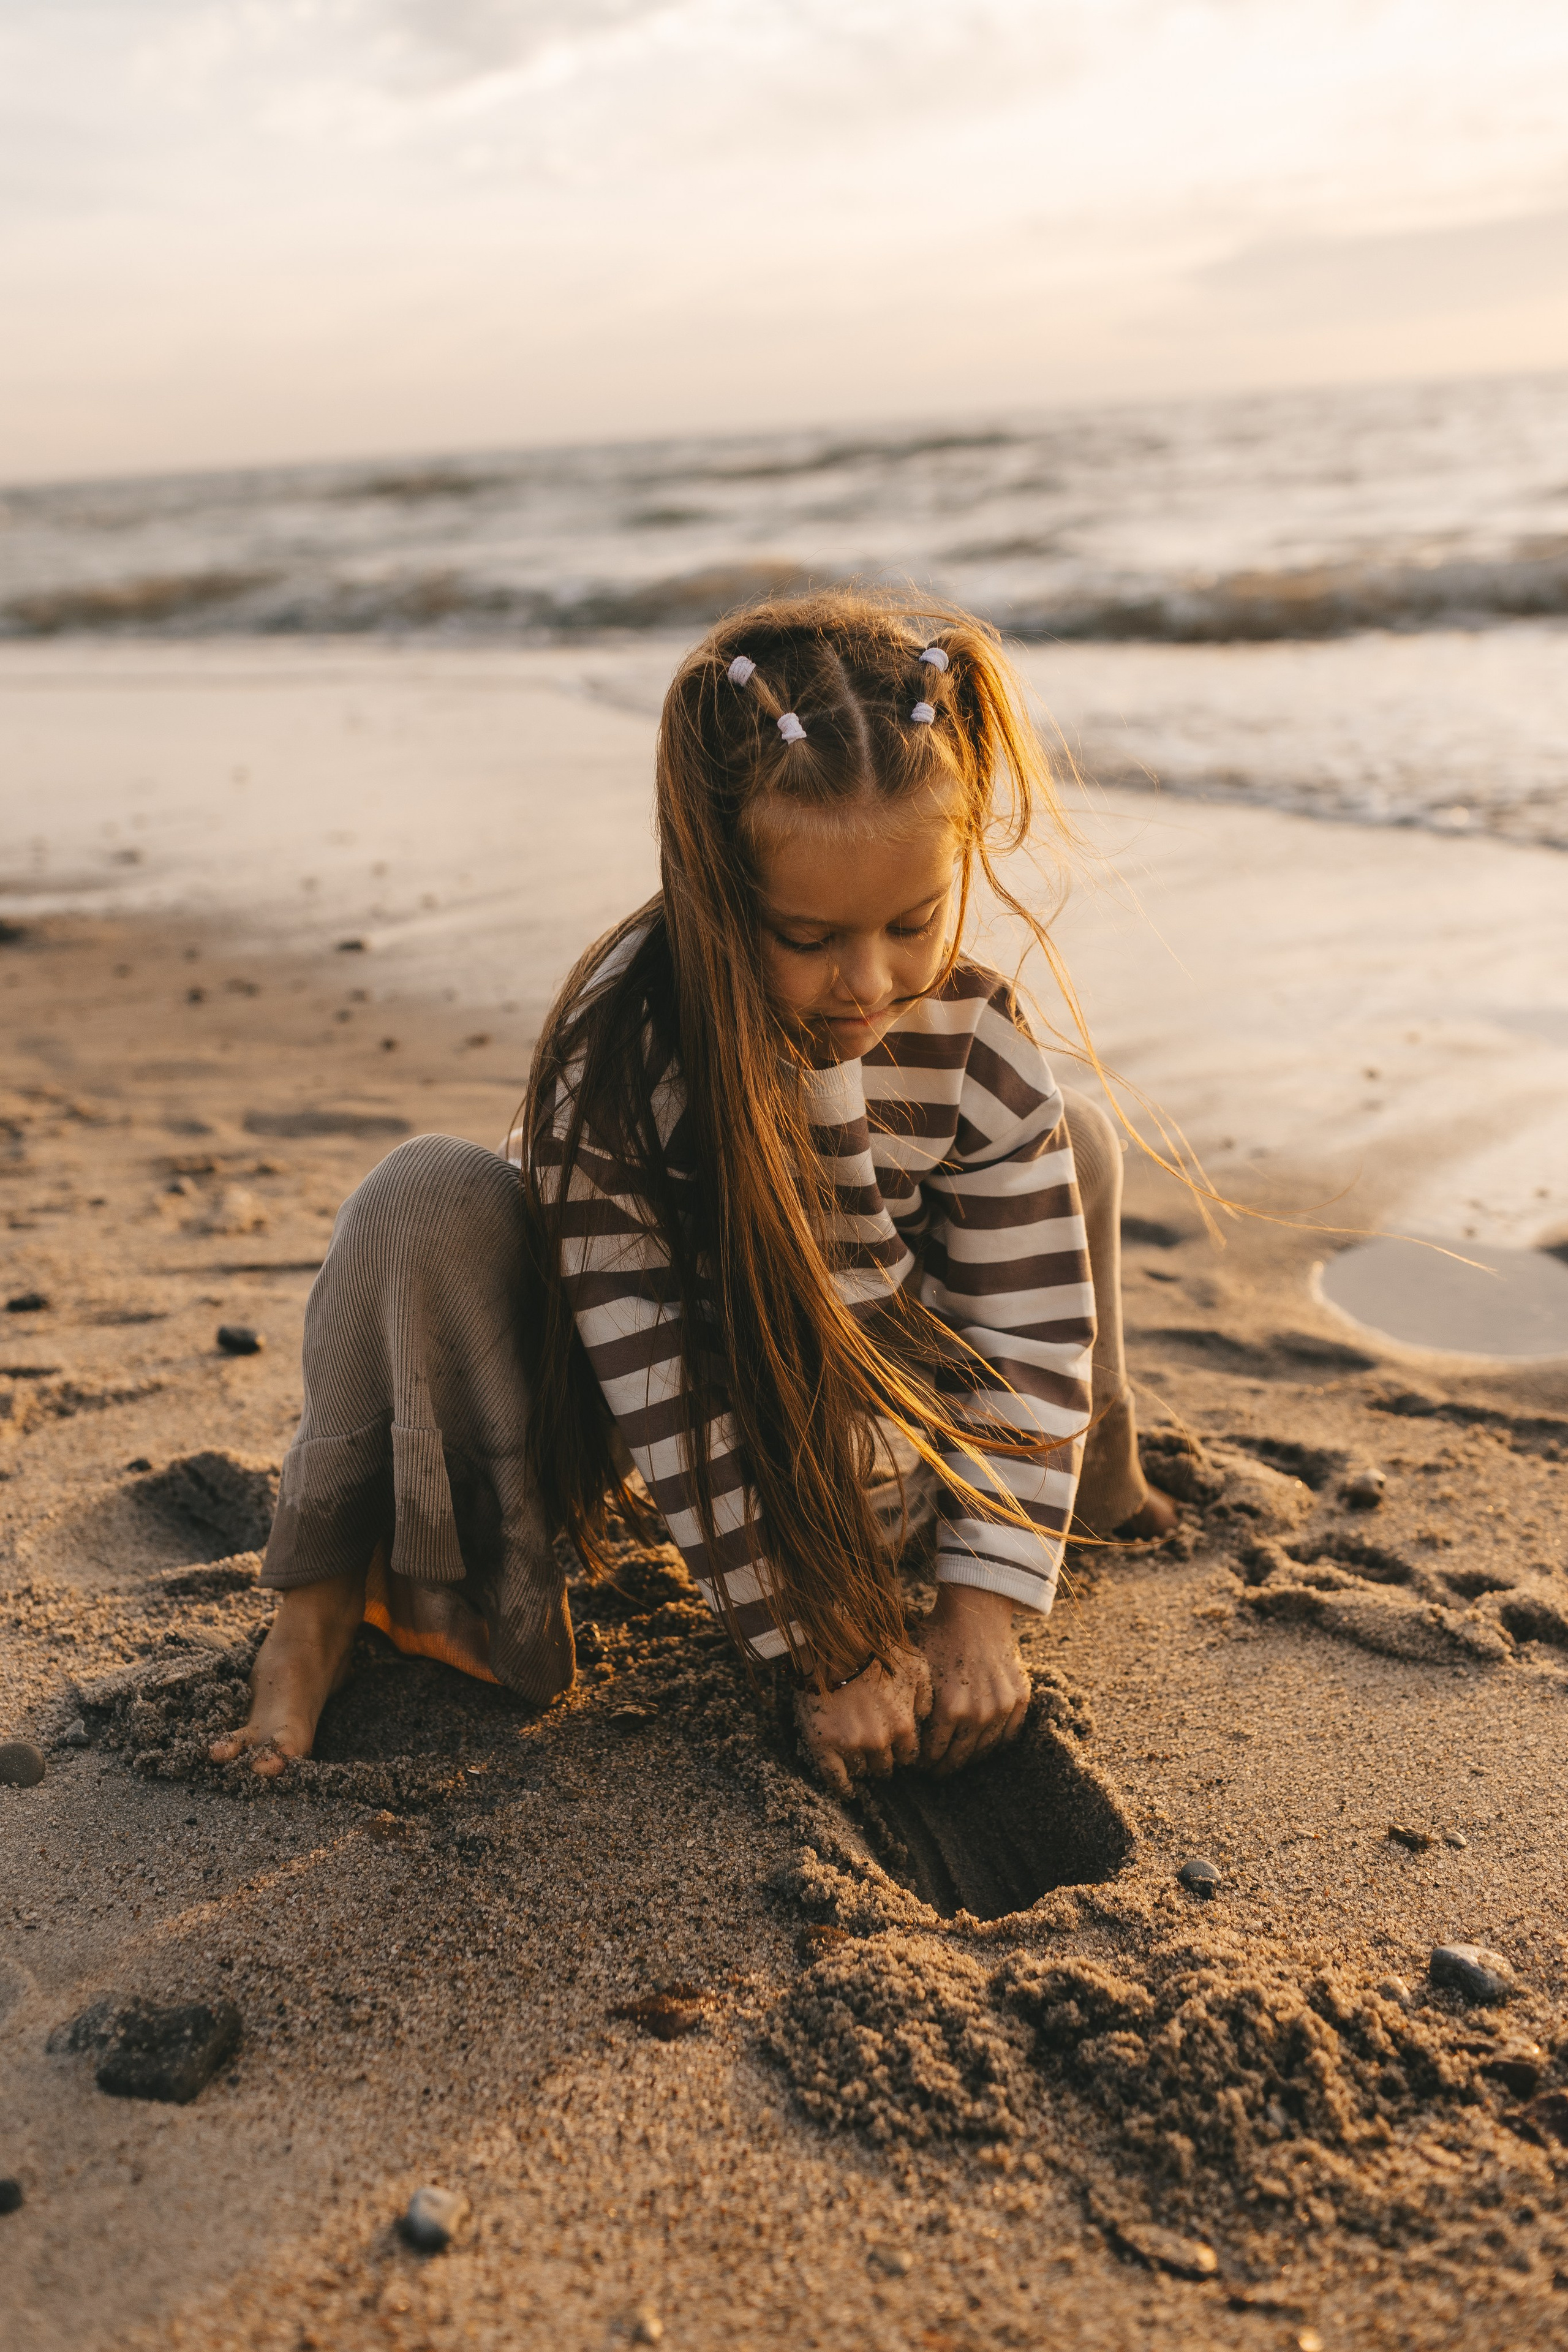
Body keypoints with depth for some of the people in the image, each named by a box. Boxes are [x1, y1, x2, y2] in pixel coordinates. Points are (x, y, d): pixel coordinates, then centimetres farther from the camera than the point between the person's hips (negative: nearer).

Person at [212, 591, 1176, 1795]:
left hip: (864, 1423, 5)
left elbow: (1033, 1336, -13)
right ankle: (328, 1604, -12)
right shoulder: (619, 1063, -32)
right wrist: (827, 1651, -25)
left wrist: (984, 1601, -19)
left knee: (1071, 1135, -2)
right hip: (616, 1443, -4)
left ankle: (1094, 1474, 21)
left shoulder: (979, 1049, -19)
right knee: (435, 1201, -33)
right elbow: (668, 1399, -29)